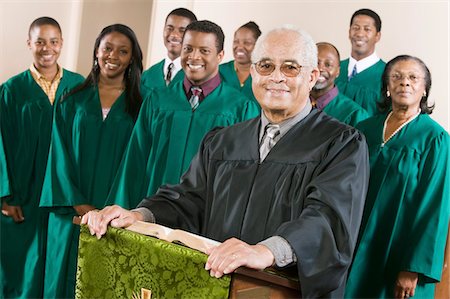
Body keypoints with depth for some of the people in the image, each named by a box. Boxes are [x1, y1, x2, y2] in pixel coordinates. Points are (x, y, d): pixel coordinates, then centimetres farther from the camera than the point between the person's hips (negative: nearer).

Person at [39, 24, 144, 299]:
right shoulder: (73, 101, 7)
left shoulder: (139, 105, 3)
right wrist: (78, 204, -10)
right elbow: (60, 154, 2)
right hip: (73, 211, 2)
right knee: (67, 277, 6)